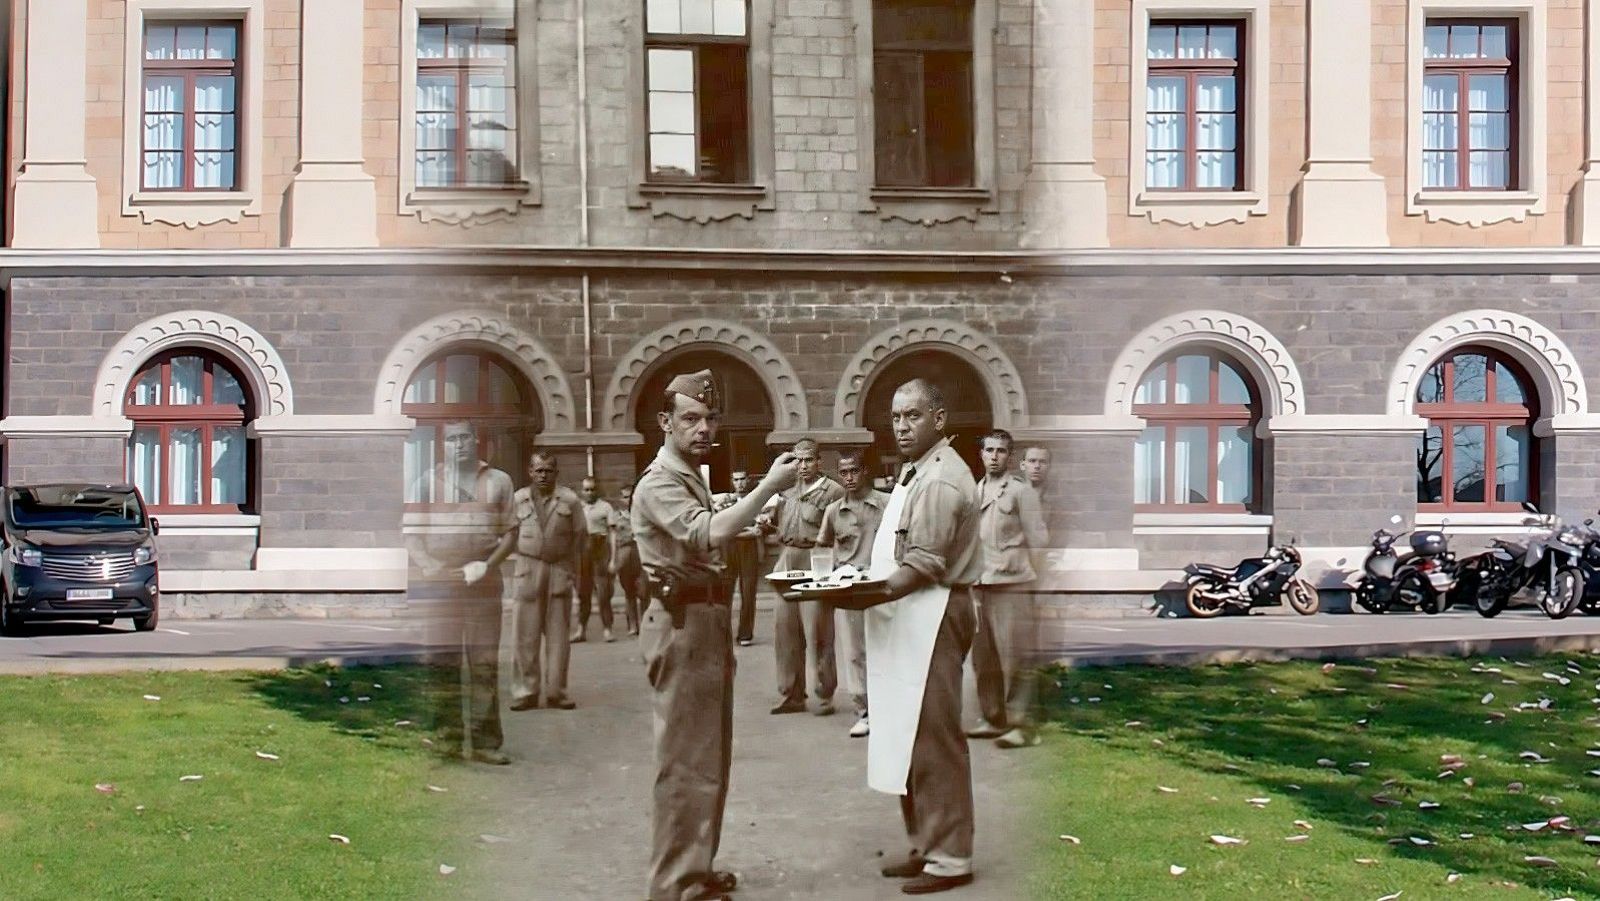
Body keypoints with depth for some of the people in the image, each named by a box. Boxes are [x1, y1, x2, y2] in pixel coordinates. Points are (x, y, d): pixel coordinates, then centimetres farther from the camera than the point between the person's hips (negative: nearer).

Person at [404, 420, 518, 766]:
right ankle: (446, 739, 4)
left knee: (485, 665, -1)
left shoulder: (498, 481, 11)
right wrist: (429, 567, -12)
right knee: (441, 663, -2)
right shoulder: (427, 482, 8)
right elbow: (410, 534, 4)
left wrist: (488, 564, -8)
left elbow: (510, 532, 8)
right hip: (436, 583, -1)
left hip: (484, 585, 1)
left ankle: (484, 741, 3)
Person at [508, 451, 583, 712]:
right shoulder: (518, 499, 3)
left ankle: (556, 692, 10)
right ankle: (525, 692, 5)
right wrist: (518, 561, 4)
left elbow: (577, 536, 5)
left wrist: (571, 568, 3)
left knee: (558, 635, 4)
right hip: (528, 570, 0)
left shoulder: (569, 499, 1)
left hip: (559, 570, 0)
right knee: (525, 634, -1)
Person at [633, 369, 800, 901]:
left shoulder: (691, 477, 19)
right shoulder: (659, 484, -14)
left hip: (706, 621, 11)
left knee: (708, 755, 16)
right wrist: (769, 486, -29)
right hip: (682, 624, -11)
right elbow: (707, 534, -33)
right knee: (685, 759, -9)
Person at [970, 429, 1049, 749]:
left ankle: (1021, 724, -4)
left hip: (1011, 583, -7)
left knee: (1014, 656, -7)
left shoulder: (1021, 490, -3)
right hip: (979, 583, 7)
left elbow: (1038, 539, -4)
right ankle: (993, 718, 21)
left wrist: (1037, 578, -8)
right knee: (983, 656, 11)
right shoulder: (975, 491, 16)